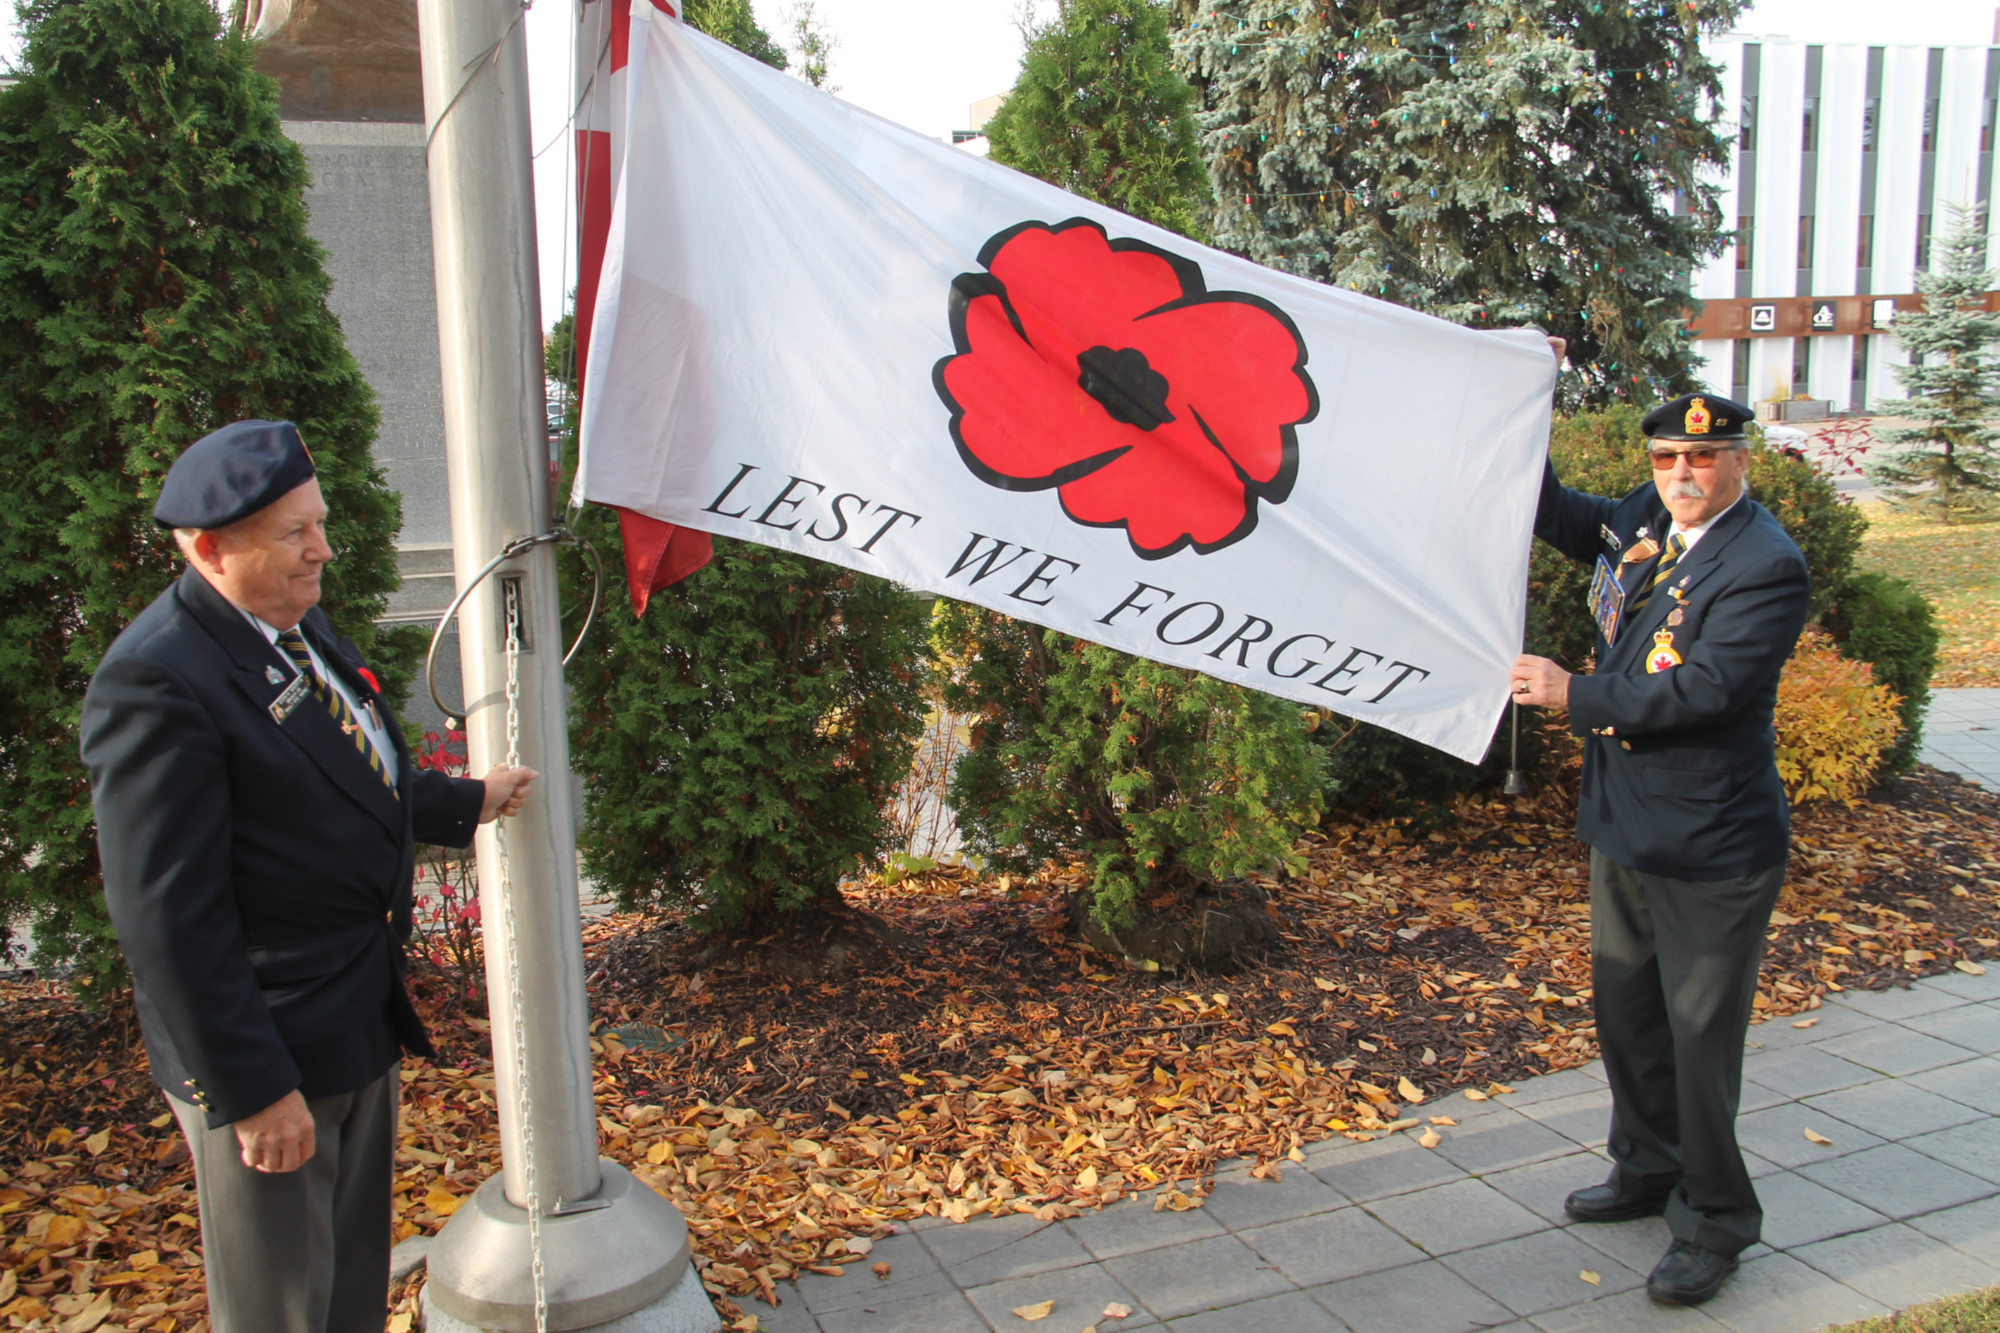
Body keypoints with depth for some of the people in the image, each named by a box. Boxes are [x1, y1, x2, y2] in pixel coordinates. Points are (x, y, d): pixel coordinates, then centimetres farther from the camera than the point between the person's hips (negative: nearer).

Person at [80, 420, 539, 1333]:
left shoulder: (299, 624, 7)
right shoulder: (157, 683, -23)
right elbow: (167, 919, -24)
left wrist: (470, 803, 21)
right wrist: (252, 1090, -22)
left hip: (366, 1019, 9)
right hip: (272, 1052, -9)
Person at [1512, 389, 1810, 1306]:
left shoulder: (1766, 566, -18)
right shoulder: (1645, 524, 4)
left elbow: (1705, 689, -26)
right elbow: (1555, 517, 20)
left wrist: (1576, 696, -21)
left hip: (1710, 847, -8)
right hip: (1625, 823, 8)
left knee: (1701, 1035, 1)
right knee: (1625, 1011, 20)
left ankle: (1714, 1223, 19)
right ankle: (1648, 1169, 41)